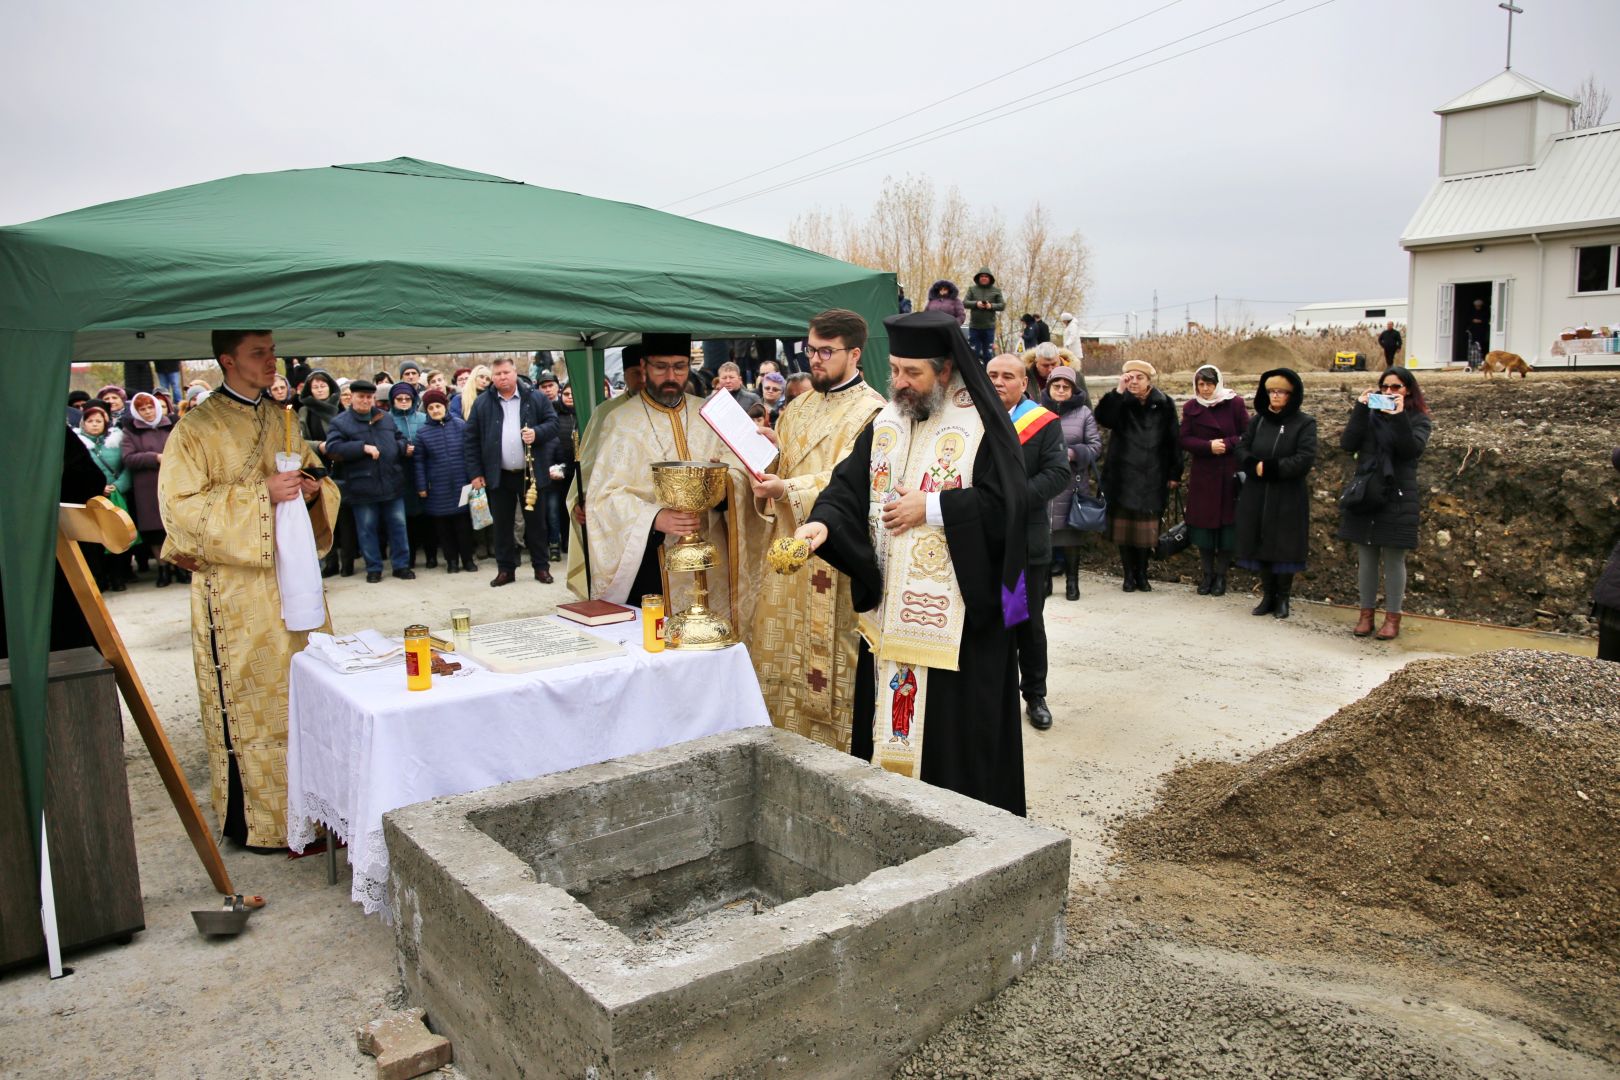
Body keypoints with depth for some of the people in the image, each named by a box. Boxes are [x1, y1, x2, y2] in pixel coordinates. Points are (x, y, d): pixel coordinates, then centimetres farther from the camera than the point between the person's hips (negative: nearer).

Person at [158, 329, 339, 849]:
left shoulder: (281, 420, 12)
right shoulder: (196, 427, -6)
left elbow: (320, 482, 20)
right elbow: (180, 507, -14)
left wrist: (314, 489, -4)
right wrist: (261, 494, -21)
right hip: (235, 589, -6)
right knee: (247, 702, 0)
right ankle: (250, 819, 13)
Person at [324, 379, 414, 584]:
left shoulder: (386, 418, 12)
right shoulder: (339, 422, 0)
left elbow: (401, 439, 19)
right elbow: (333, 448, -13)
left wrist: (400, 448, -5)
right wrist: (363, 447, -19)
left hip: (392, 484, 3)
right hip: (362, 488, -3)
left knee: (398, 525, 7)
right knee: (367, 529, 6)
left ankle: (401, 565, 16)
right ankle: (373, 568, 17)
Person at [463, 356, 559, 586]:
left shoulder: (536, 398, 3)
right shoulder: (482, 403, 4)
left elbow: (553, 423, 3)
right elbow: (470, 438, 4)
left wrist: (537, 433, -18)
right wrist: (476, 472, -1)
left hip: (530, 472, -1)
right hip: (499, 475, 1)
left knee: (534, 521, 6)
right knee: (502, 524, 6)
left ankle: (541, 567, 15)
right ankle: (505, 569, 15)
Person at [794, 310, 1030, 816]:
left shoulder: (982, 425, -8)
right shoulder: (885, 423, 9)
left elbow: (1004, 503, -15)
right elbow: (848, 486, 1)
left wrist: (930, 507, -16)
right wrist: (823, 522, -18)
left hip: (958, 612, -5)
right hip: (890, 606, 6)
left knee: (955, 724, 1)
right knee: (888, 714, 11)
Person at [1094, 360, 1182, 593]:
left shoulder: (1164, 405, 2)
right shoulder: (1120, 403, 1)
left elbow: (1173, 440, 4)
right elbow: (1102, 418, -19)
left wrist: (1174, 474, 4)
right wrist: (1118, 391, -24)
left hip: (1152, 478, 0)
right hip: (1123, 477, 0)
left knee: (1147, 528, 3)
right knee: (1124, 527, 2)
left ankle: (1142, 574, 17)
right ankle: (1129, 574, 14)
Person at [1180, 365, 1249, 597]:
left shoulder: (1235, 404, -1)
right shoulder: (1191, 408, 5)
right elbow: (1184, 440, -1)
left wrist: (1226, 443, -17)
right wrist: (1209, 446, -15)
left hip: (1229, 475, -1)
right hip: (1202, 475, 2)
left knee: (1227, 523, 1)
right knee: (1203, 523, 3)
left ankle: (1221, 575, 12)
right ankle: (1206, 574, 15)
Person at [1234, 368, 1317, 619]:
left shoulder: (1305, 423, -3)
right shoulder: (1258, 420, 10)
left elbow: (1305, 460, -14)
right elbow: (1242, 450, 4)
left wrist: (1270, 467, -18)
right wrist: (1256, 466, -16)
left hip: (1288, 499, -4)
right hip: (1256, 496, 4)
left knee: (1284, 548, 1)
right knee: (1260, 546, 7)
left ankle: (1282, 598, 14)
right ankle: (1267, 595, 19)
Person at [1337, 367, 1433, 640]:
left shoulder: (1418, 420, 1)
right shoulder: (1368, 415, 7)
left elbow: (1412, 450, -17)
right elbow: (1348, 444, -7)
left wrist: (1399, 417, -24)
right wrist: (1360, 410, -13)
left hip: (1397, 499, -3)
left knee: (1393, 559, 2)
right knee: (1366, 558, 8)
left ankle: (1393, 618, 11)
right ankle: (1366, 614, 18)